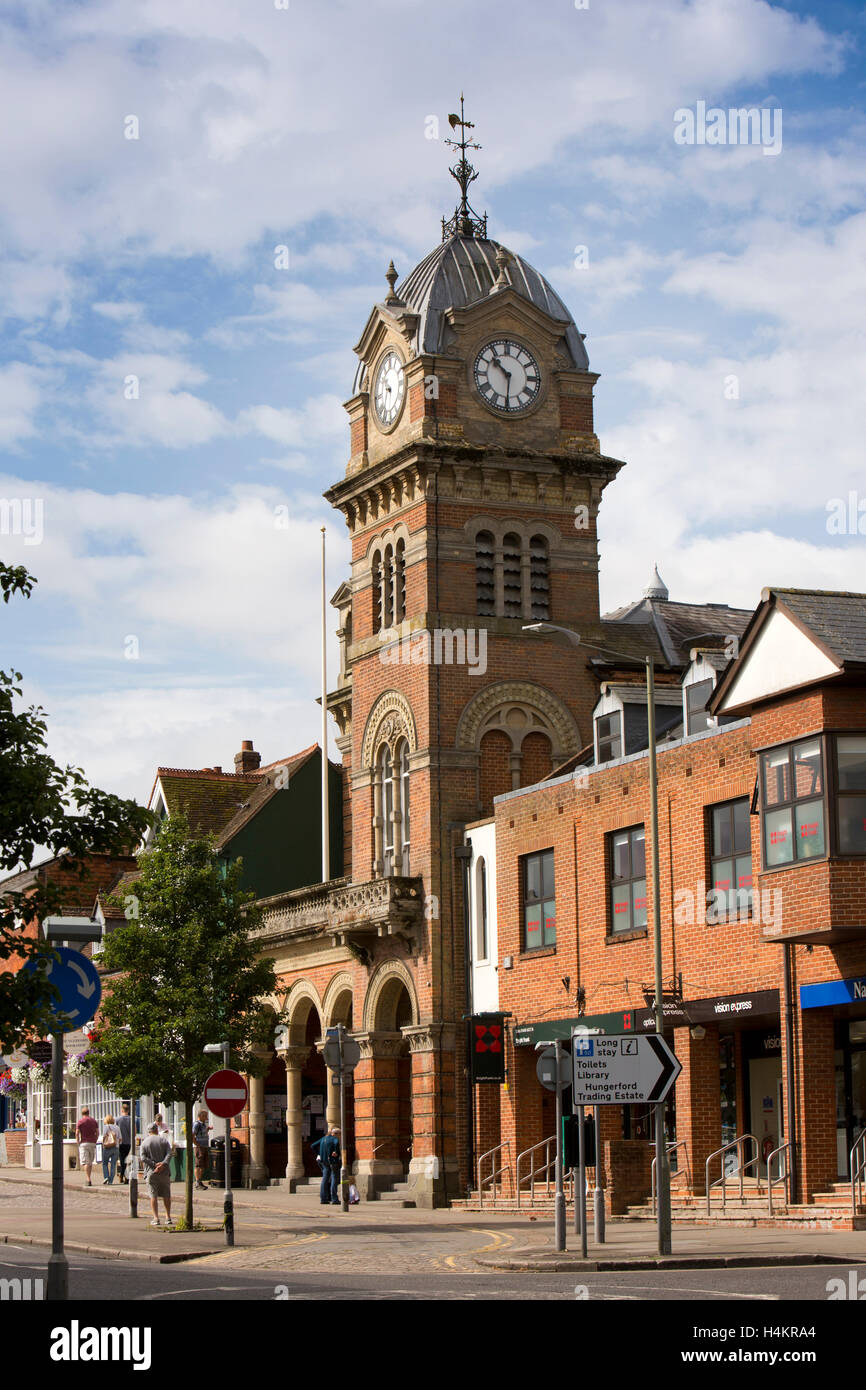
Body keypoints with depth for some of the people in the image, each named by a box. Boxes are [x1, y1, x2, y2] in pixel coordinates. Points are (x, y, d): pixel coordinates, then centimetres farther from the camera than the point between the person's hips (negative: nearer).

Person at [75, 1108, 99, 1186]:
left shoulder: (80, 1122, -2)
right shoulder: (93, 1121, 9)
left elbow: (77, 1133, -10)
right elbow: (97, 1133, 6)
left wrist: (78, 1142, 0)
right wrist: (95, 1141, 11)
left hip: (84, 1143, -4)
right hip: (92, 1143, 4)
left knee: (85, 1163, -7)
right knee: (90, 1162, 15)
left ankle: (88, 1180, -19)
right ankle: (88, 1179, 18)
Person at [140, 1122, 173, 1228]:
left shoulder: (145, 1142, 3)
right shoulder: (164, 1140, 5)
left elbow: (143, 1158, -9)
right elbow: (169, 1153, -8)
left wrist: (154, 1164, -12)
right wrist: (163, 1163, -17)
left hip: (151, 1172, -1)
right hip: (164, 1172, 1)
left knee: (153, 1196, 1)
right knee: (166, 1195, 11)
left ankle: (156, 1218, -5)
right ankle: (168, 1218, 13)